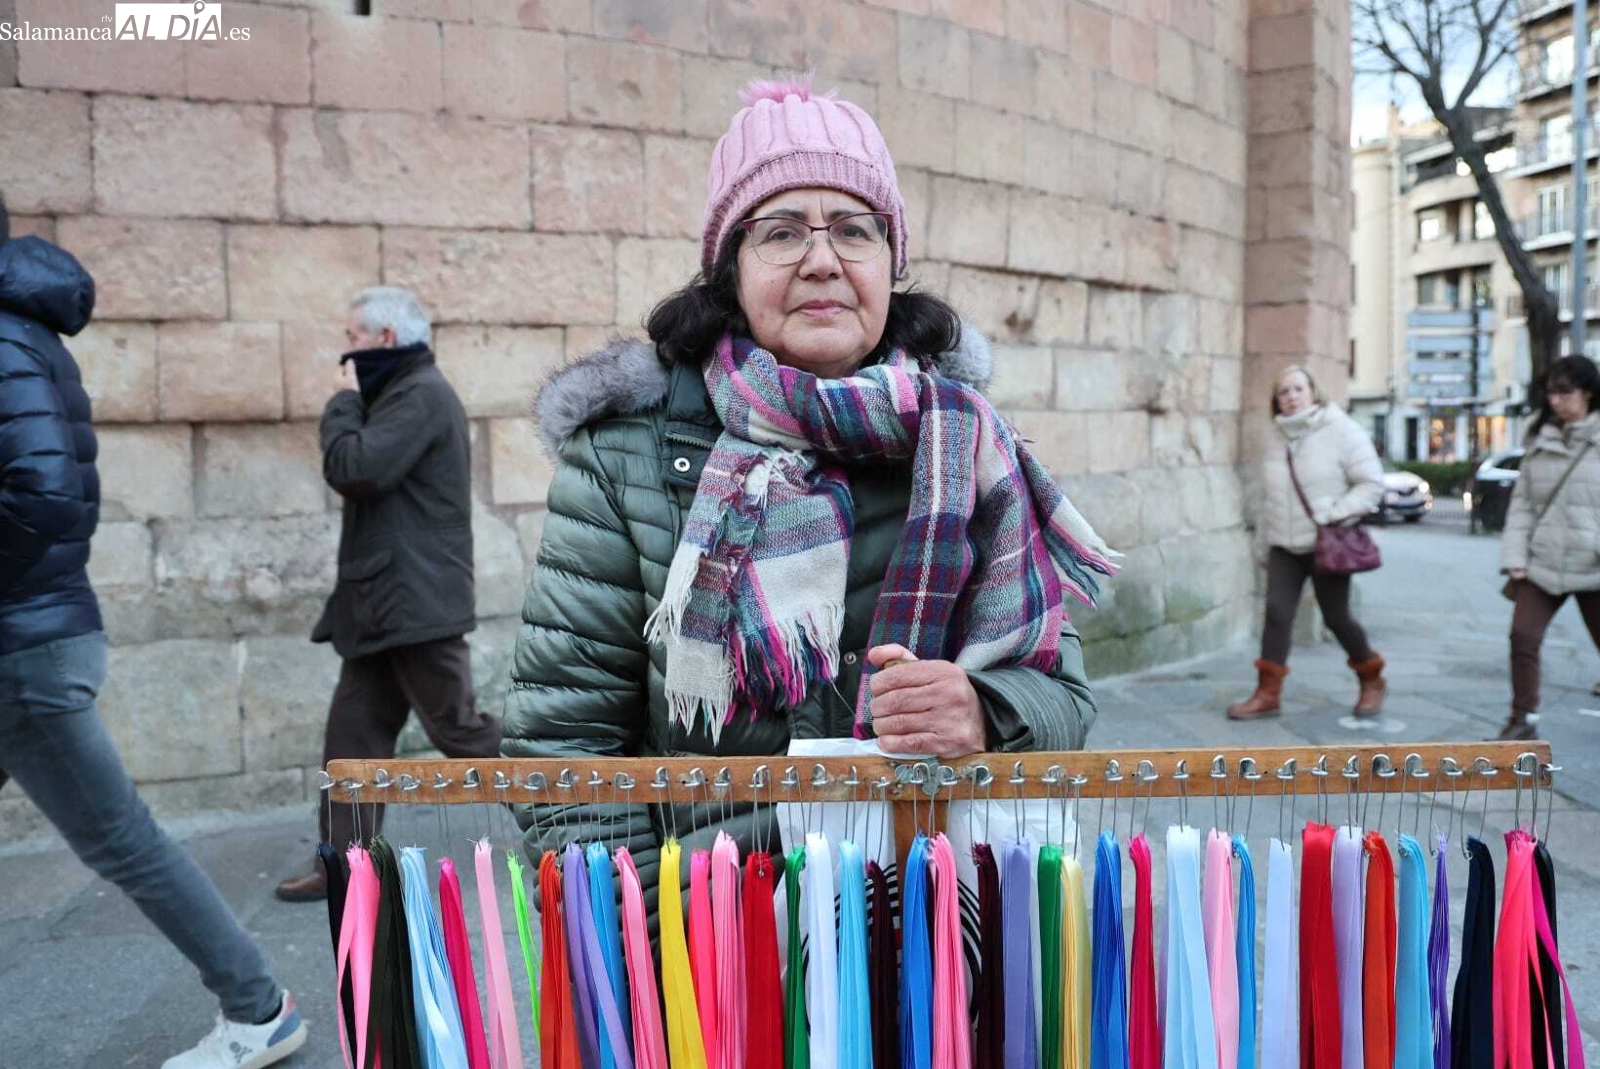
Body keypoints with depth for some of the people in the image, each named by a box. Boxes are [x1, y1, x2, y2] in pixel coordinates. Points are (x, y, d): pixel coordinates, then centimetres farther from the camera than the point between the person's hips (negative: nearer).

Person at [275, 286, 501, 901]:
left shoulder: (421, 395, -13)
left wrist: (344, 401, -9)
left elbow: (353, 471, -21)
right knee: (354, 730, 8)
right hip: (386, 605, 10)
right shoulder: (401, 394, 20)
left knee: (458, 726, -2)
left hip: (415, 603, -10)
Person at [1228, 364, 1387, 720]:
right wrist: (1267, 532, 15)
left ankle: (1372, 682, 29)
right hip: (1285, 546, 4)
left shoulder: (1341, 430, -8)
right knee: (1277, 611, -6)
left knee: (1336, 618, 5)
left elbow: (1371, 484, -10)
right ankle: (1267, 694, -2)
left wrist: (1335, 513, -21)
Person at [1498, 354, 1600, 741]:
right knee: (1523, 637, -3)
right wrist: (1515, 557, 0)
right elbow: (1522, 502, 8)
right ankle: (1523, 719, 10)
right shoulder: (1540, 441, 8)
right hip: (1542, 564, 3)